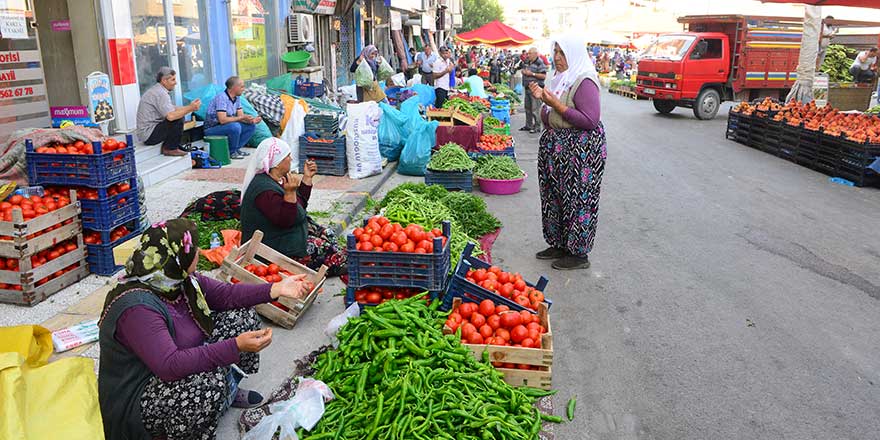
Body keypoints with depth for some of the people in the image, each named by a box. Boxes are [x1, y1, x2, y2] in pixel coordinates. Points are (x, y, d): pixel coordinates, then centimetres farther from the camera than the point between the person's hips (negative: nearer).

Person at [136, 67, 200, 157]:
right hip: (149, 135, -11)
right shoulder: (160, 93, -19)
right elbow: (171, 116, -30)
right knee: (178, 119, -19)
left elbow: (171, 109, 15)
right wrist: (190, 109, -21)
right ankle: (170, 149, -7)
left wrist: (189, 106, 5)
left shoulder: (156, 90, 13)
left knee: (178, 115, 17)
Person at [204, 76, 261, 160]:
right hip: (212, 128, -9)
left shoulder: (237, 98, 4)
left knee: (251, 126, -2)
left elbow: (241, 116, 2)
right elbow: (222, 120, -31)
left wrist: (252, 120, -18)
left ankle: (236, 149, 1)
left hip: (228, 126, 9)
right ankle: (232, 152, -12)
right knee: (235, 126, -34)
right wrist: (242, 117, -28)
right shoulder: (221, 98, -23)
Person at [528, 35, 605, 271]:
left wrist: (557, 105, -22)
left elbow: (590, 121, -23)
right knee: (555, 196, 13)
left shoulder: (584, 81, -15)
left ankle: (579, 254, 7)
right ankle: (560, 245, 26)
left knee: (576, 199, -3)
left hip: (581, 149, -9)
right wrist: (543, 99, 2)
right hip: (556, 147, 10)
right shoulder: (559, 78, 13)